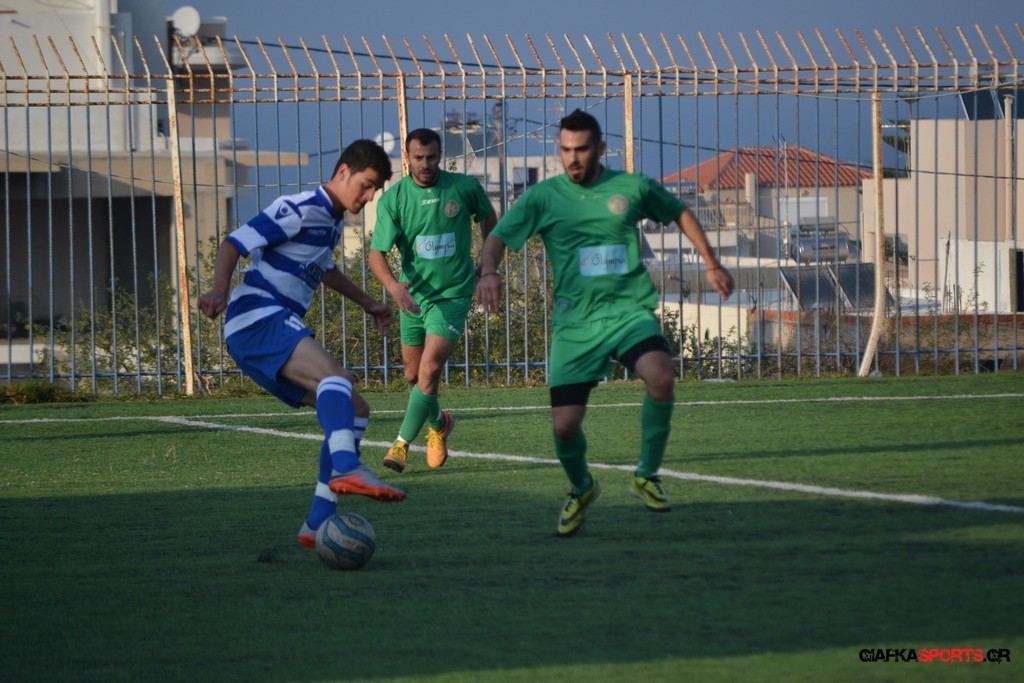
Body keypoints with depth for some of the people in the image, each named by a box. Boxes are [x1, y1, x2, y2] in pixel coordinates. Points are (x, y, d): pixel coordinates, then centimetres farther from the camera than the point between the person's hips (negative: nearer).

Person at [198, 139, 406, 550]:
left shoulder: (332, 222, 20)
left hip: (282, 330, 10)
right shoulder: (300, 210, -9)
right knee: (336, 377, -33)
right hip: (257, 319, -10)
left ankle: (318, 524, 1)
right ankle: (346, 469, -56)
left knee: (354, 412, 6)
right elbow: (234, 244, -15)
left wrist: (368, 304, 48)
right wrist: (219, 290, -31)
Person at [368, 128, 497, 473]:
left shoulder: (465, 187, -8)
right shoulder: (393, 199, -10)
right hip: (412, 295, 3)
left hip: (453, 293, -2)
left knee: (429, 371, -18)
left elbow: (488, 218, 14)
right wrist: (392, 285, -33)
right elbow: (376, 253, -14)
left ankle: (403, 442, -7)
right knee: (414, 376, 14)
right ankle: (438, 422, 44)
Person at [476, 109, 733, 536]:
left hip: (630, 312, 0)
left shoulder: (632, 188, 5)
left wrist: (711, 264, 22)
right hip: (574, 322, 0)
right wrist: (488, 272, -27)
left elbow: (680, 214, 22)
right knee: (564, 425, -6)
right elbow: (499, 237, -6)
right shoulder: (543, 197, 2)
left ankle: (646, 476, -9)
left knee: (661, 377, -30)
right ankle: (581, 490, 28)